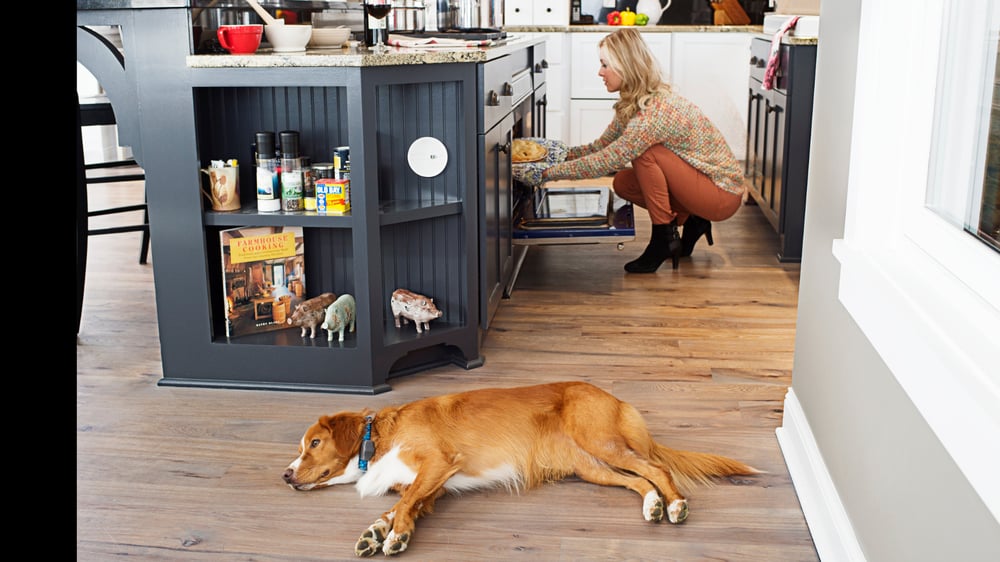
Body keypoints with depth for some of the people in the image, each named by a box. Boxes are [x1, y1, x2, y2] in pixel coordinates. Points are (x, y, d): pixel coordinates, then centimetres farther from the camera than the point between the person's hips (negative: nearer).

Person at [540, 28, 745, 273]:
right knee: (622, 183, 1)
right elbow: (602, 146, 7)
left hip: (724, 194, -9)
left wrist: (551, 172, -22)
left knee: (645, 152, -22)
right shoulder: (632, 104, 0)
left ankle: (664, 238, -11)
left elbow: (606, 162, -27)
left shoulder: (655, 112, -28)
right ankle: (690, 220, 11)